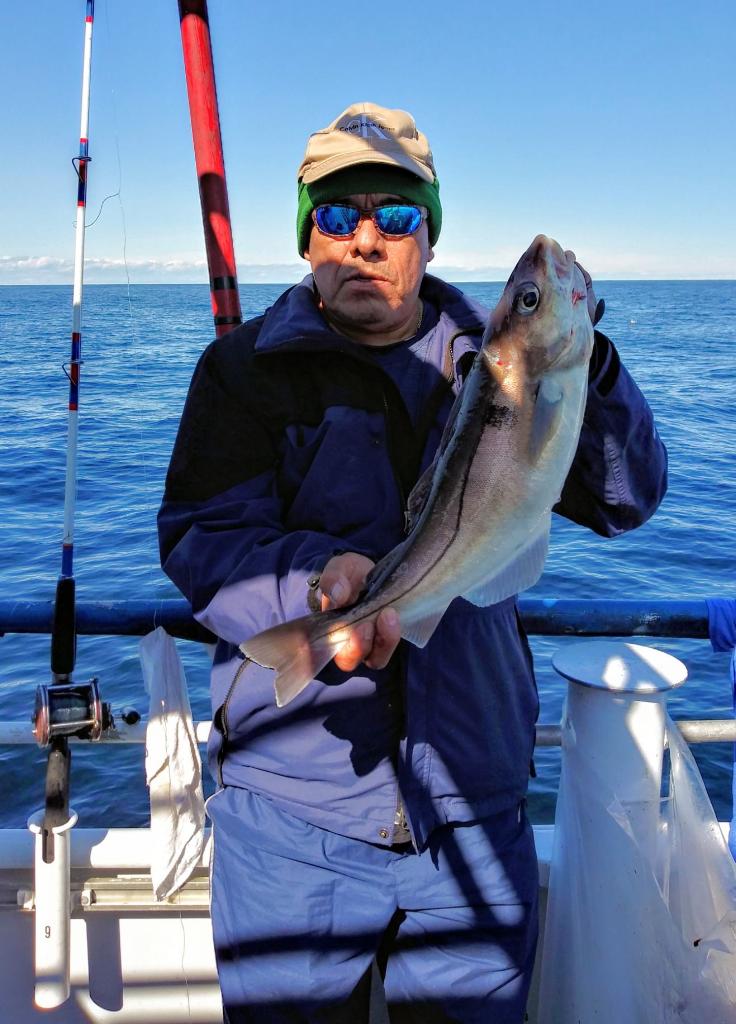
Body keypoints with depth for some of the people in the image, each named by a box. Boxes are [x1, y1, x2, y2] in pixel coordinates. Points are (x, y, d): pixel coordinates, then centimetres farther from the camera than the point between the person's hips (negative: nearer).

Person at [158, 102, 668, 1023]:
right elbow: (197, 539, -11)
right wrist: (321, 578, -30)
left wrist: (582, 359, -16)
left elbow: (626, 501, 0)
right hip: (294, 812, -1)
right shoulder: (250, 366, 0)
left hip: (476, 808, 2)